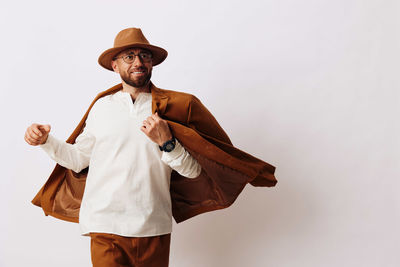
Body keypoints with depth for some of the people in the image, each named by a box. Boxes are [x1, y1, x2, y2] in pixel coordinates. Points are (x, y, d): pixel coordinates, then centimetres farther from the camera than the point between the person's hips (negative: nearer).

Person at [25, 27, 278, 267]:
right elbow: (78, 158, 13)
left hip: (153, 228, 0)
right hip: (105, 225, 0)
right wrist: (46, 140, 3)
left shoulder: (171, 108, 4)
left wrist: (166, 142, -13)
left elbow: (193, 171, 1)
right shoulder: (102, 106, 8)